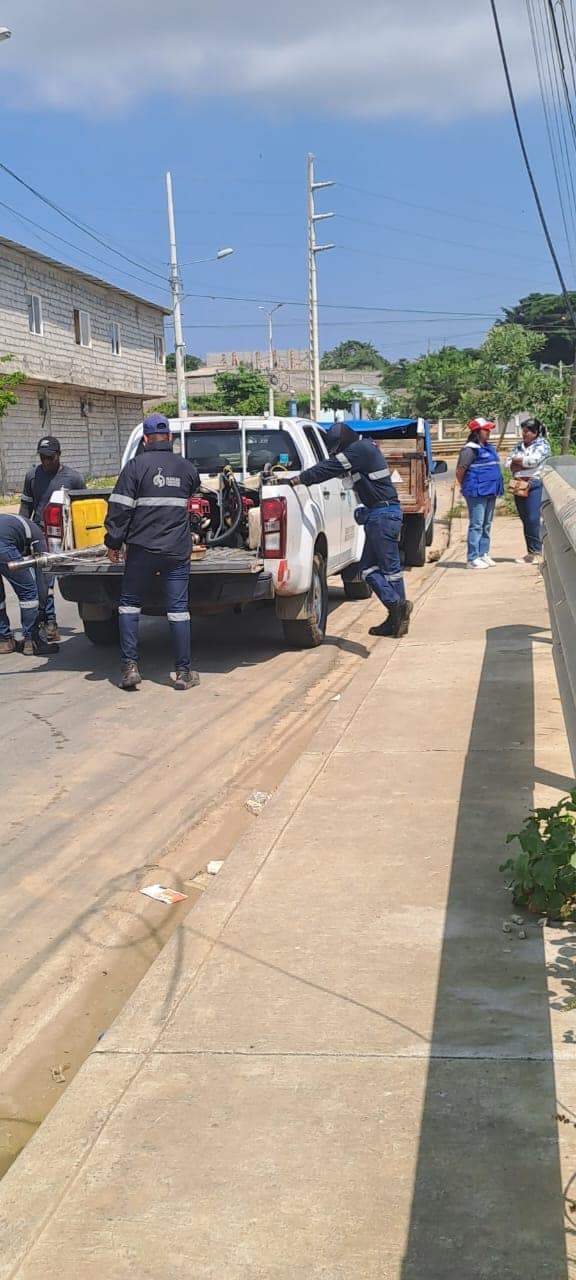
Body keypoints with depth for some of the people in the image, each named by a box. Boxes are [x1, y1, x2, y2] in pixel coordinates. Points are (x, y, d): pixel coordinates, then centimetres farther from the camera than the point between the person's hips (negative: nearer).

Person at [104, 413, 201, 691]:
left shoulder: (135, 466, -5)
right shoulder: (187, 468, 6)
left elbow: (120, 509, -8)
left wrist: (113, 543, 1)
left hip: (142, 550, -2)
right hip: (177, 550, 2)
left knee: (130, 604, 13)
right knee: (178, 609, 5)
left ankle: (130, 667, 7)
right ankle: (184, 672, 7)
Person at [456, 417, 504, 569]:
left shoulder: (488, 447, 16)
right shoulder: (471, 449, -12)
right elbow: (459, 471, -13)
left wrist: (496, 489, 18)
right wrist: (466, 488, -3)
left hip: (490, 493, 9)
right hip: (477, 494, -9)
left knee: (486, 525, 13)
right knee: (476, 525, -7)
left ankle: (484, 554, 22)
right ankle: (473, 558, -4)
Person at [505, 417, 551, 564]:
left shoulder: (542, 445, -1)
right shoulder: (519, 446, 17)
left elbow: (533, 460, -16)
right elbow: (508, 464, 8)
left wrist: (517, 460, -1)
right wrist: (525, 464, -8)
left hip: (534, 485, -6)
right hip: (519, 486, 6)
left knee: (533, 519, -10)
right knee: (525, 519, 7)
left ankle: (535, 552, -4)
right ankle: (530, 552, 12)